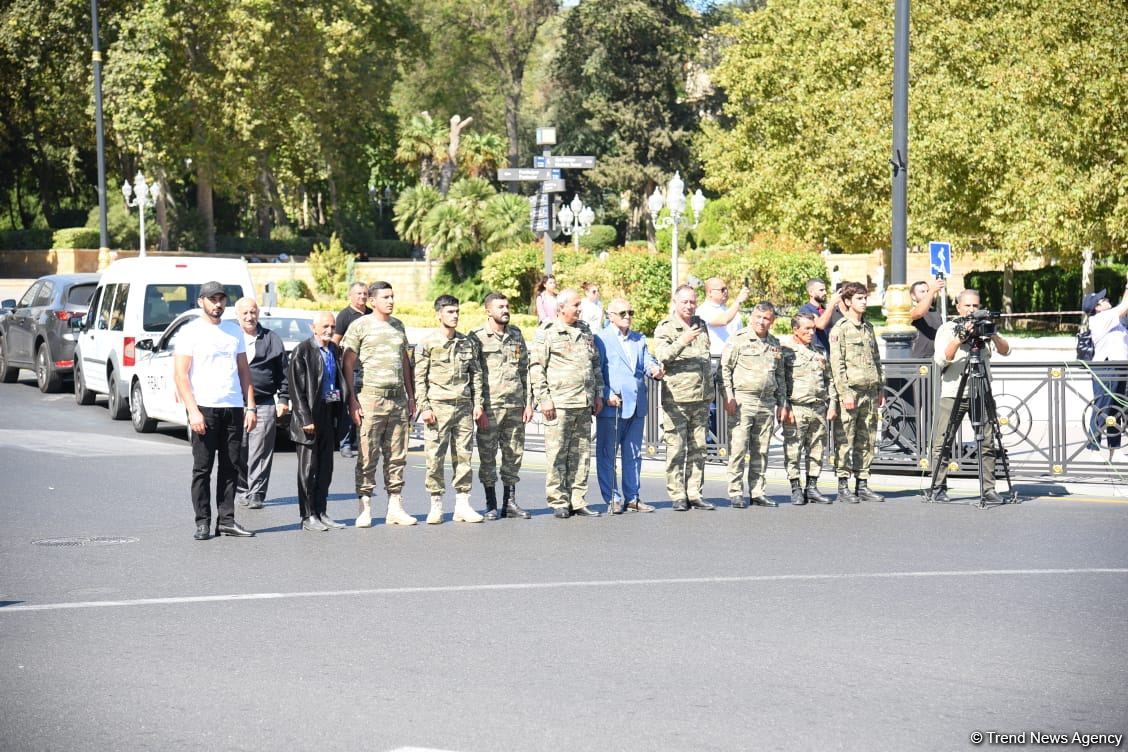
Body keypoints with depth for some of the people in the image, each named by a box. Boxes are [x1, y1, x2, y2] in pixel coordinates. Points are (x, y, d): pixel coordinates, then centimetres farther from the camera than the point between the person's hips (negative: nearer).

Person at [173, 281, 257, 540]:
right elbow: (180, 374, -6)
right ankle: (202, 522, 1)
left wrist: (250, 406, 7)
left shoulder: (234, 331, 15)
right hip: (204, 408, -5)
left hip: (233, 408, 5)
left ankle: (226, 519, 9)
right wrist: (193, 411, -15)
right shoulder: (190, 332, -1)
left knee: (231, 467, 4)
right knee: (202, 468, -2)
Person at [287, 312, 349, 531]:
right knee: (308, 468, -1)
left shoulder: (334, 350, 11)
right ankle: (308, 516, 2)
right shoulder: (303, 350, -9)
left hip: (329, 414, 7)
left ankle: (321, 512, 17)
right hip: (310, 415, -7)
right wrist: (306, 419, -16)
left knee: (326, 468, 10)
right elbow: (297, 388, -12)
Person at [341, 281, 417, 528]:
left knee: (397, 456, 6)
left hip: (398, 398, 6)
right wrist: (352, 400, -10)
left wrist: (411, 395, 18)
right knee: (368, 456, -5)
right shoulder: (360, 326, -1)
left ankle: (395, 508, 11)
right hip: (371, 396, -5)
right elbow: (347, 365, -3)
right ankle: (364, 509, -2)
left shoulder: (398, 325, 16)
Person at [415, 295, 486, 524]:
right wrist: (424, 407, -9)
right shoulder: (427, 343, 0)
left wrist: (479, 403, 8)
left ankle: (462, 505, 9)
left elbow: (476, 374, 15)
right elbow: (420, 378, -2)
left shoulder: (467, 342, 12)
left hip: (464, 408, 4)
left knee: (464, 456, 4)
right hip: (438, 407, -4)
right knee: (435, 457, -3)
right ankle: (436, 506, 4)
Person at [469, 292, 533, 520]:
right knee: (487, 455, -1)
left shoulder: (516, 336, 12)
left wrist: (528, 403, 8)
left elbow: (525, 371, 15)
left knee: (514, 453, 7)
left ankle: (510, 502, 15)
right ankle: (491, 505, 6)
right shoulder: (477, 337, -3)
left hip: (515, 406, 5)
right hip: (490, 405, -5)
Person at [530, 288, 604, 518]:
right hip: (559, 404, -6)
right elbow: (536, 368, -4)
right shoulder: (546, 334, -2)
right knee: (557, 456, -4)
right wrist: (544, 399, -10)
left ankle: (577, 501, 12)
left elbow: (596, 364, 23)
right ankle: (558, 503, 0)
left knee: (581, 454, 7)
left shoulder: (585, 332, 16)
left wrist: (598, 394, 16)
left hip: (584, 404, 6)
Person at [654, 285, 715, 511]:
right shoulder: (665, 329, -2)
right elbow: (662, 356, -18)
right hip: (676, 399, -6)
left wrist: (710, 391, 25)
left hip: (701, 399, 6)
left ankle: (694, 494, 12)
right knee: (676, 449, -5)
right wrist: (682, 341, -31)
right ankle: (678, 496, -1)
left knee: (698, 448, 7)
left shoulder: (701, 325, 16)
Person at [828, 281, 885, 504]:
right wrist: (845, 393, -16)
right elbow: (837, 363, -10)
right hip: (850, 391, -7)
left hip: (870, 392, 7)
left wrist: (881, 390, 17)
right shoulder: (840, 329, -4)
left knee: (867, 441, 7)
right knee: (845, 440, -6)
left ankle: (862, 485, 13)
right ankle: (843, 487, -3)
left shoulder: (868, 327, 18)